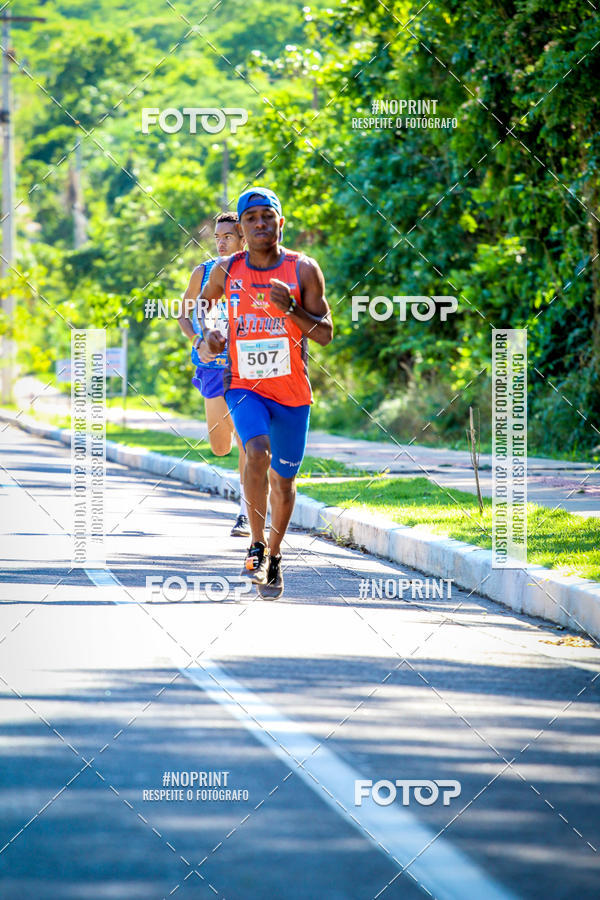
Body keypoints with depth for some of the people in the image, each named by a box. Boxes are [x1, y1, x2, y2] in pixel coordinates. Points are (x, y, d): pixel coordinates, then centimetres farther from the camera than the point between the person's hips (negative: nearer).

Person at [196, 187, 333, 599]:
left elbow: (325, 334, -5)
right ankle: (256, 545, -16)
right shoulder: (226, 270, -1)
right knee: (257, 452, -28)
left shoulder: (304, 270, -5)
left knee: (283, 479, 10)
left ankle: (274, 556, 32)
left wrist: (292, 309, -21)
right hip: (244, 384, -1)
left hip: (293, 391, 1)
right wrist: (205, 338, 0)